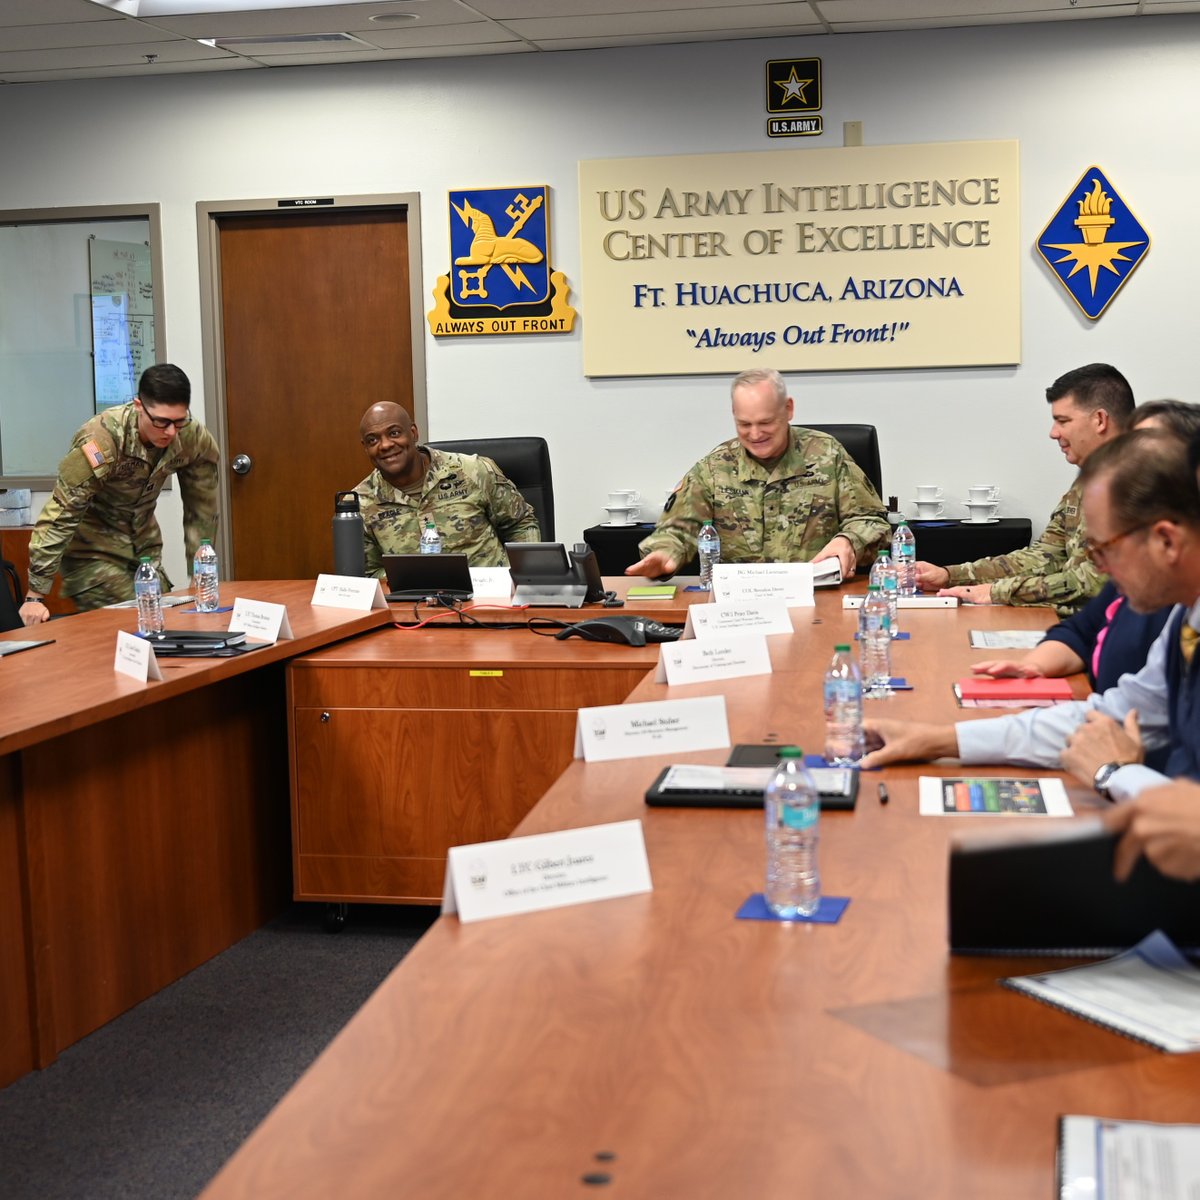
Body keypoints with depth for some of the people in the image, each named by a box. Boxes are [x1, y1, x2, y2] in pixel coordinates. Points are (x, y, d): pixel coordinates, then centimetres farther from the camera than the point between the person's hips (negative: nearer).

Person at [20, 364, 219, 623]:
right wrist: (35, 596, -27)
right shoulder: (100, 442, -30)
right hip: (92, 550, -5)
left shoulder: (193, 439, -15)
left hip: (145, 548, 5)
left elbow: (202, 513, -2)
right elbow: (60, 516, -28)